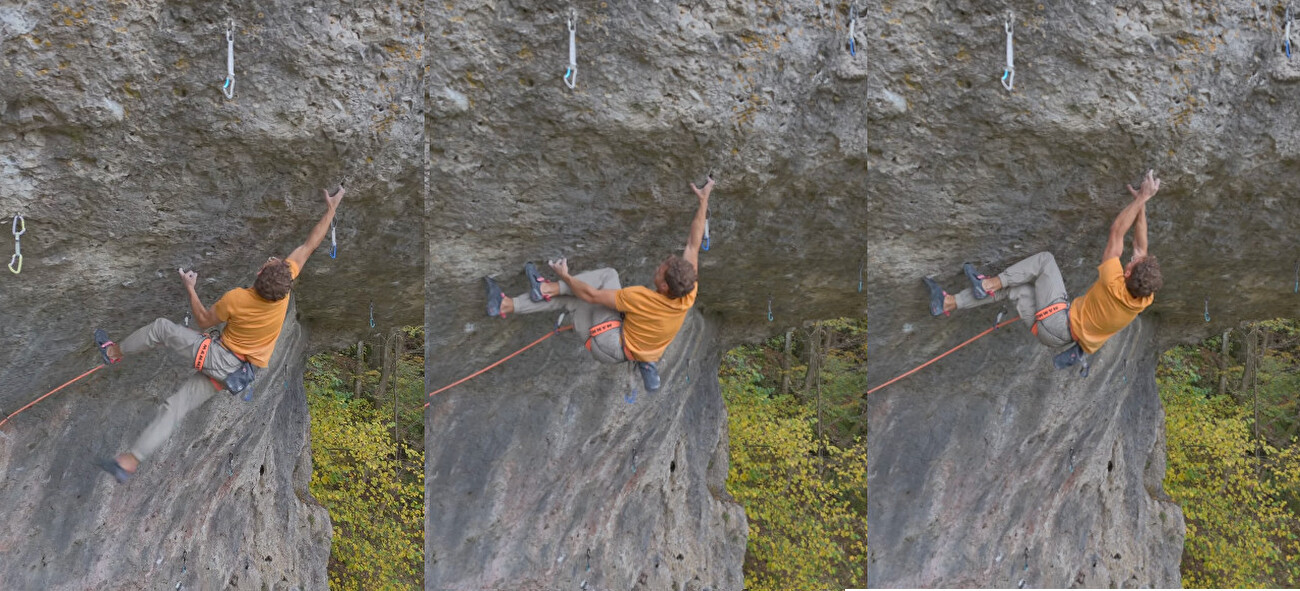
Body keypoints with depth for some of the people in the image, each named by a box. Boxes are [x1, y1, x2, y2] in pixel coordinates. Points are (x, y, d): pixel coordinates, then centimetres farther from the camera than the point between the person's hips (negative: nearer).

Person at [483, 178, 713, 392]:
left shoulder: (643, 299, -37)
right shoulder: (688, 296, -20)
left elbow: (591, 295, -27)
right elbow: (693, 244, -9)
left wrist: (565, 276, -10)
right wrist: (704, 200, -2)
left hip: (610, 348, -7)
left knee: (608, 275, -9)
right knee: (569, 299, 11)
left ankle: (547, 289, -2)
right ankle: (505, 305, 12)